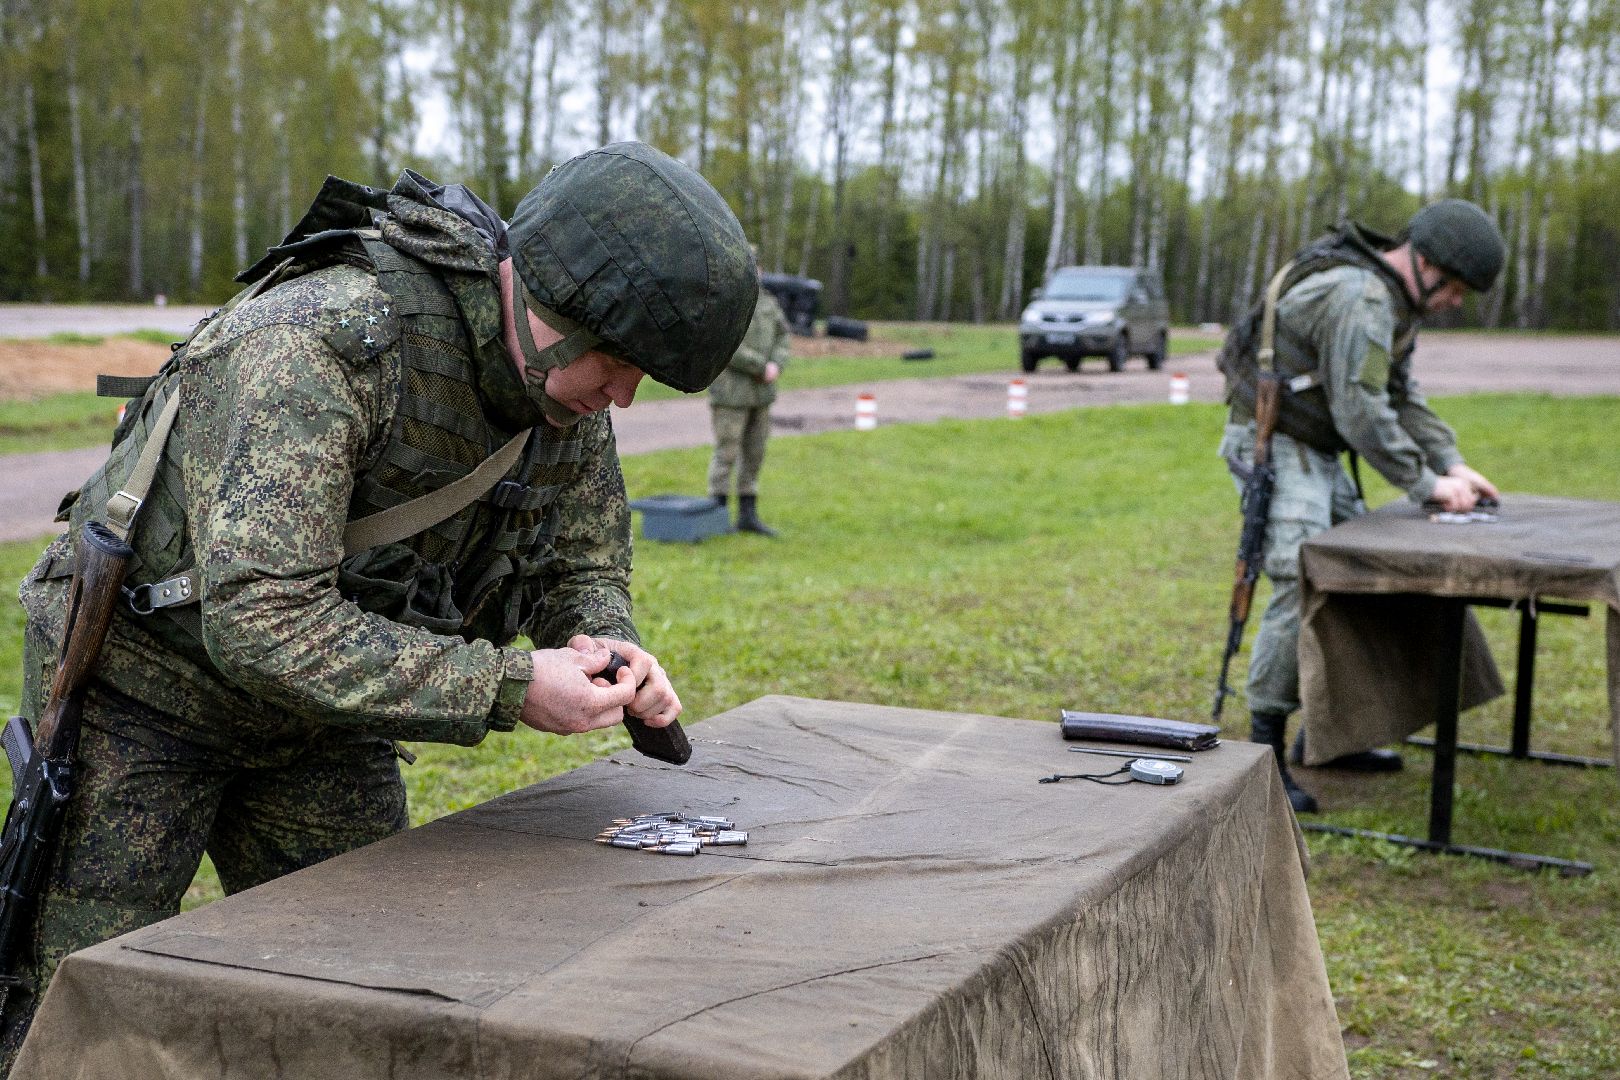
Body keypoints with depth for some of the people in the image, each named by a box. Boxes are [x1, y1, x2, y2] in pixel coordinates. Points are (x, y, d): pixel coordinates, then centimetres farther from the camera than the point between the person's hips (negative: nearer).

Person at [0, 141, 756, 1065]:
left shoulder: (563, 378, -11)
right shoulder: (322, 342, -35)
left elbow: (583, 564, 4)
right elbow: (261, 622, -40)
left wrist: (610, 643, -20)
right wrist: (507, 688, -39)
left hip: (321, 721, 6)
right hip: (146, 684, -6)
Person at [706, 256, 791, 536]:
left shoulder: (766, 300, 11)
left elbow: (782, 336, 9)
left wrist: (776, 365, -9)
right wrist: (762, 368, -17)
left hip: (760, 393, 7)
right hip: (730, 392, -7)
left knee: (754, 455, 9)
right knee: (726, 455, -2)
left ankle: (748, 515, 17)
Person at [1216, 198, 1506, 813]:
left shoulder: (1393, 299, 11)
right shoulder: (1358, 300, -23)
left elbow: (1402, 395, 15)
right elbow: (1362, 414, -25)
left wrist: (1452, 464, 4)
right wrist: (1425, 485, -17)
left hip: (1315, 452, 11)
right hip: (1275, 446, -11)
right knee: (1300, 592, -17)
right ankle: (1263, 752, -12)